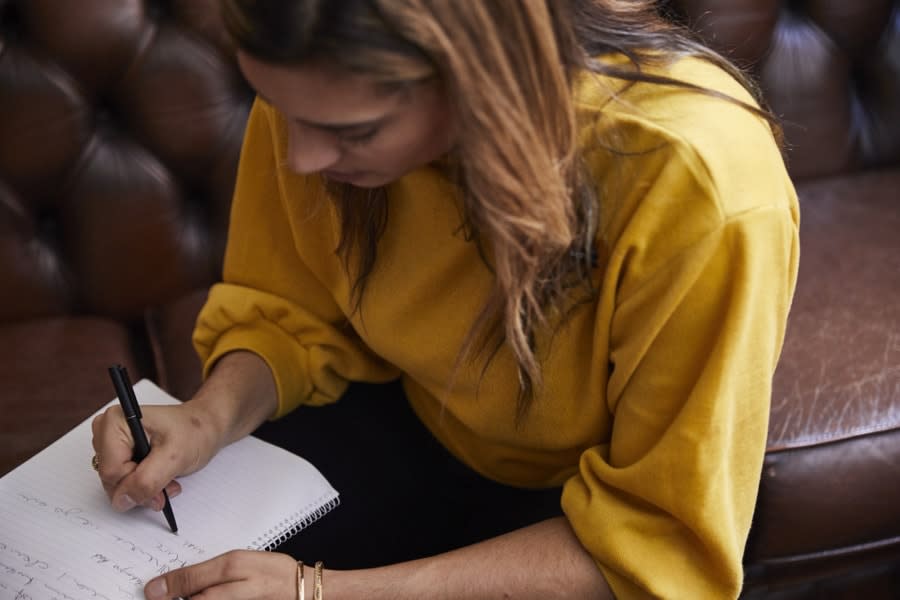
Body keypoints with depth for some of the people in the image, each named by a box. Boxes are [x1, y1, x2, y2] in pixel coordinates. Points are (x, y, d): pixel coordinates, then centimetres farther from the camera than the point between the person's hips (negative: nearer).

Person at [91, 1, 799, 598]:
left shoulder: (703, 194, -35)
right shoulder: (321, 98, -20)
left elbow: (663, 537, -27)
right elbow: (291, 315, -2)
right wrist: (214, 415, -24)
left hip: (581, 500, -3)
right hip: (411, 426, 4)